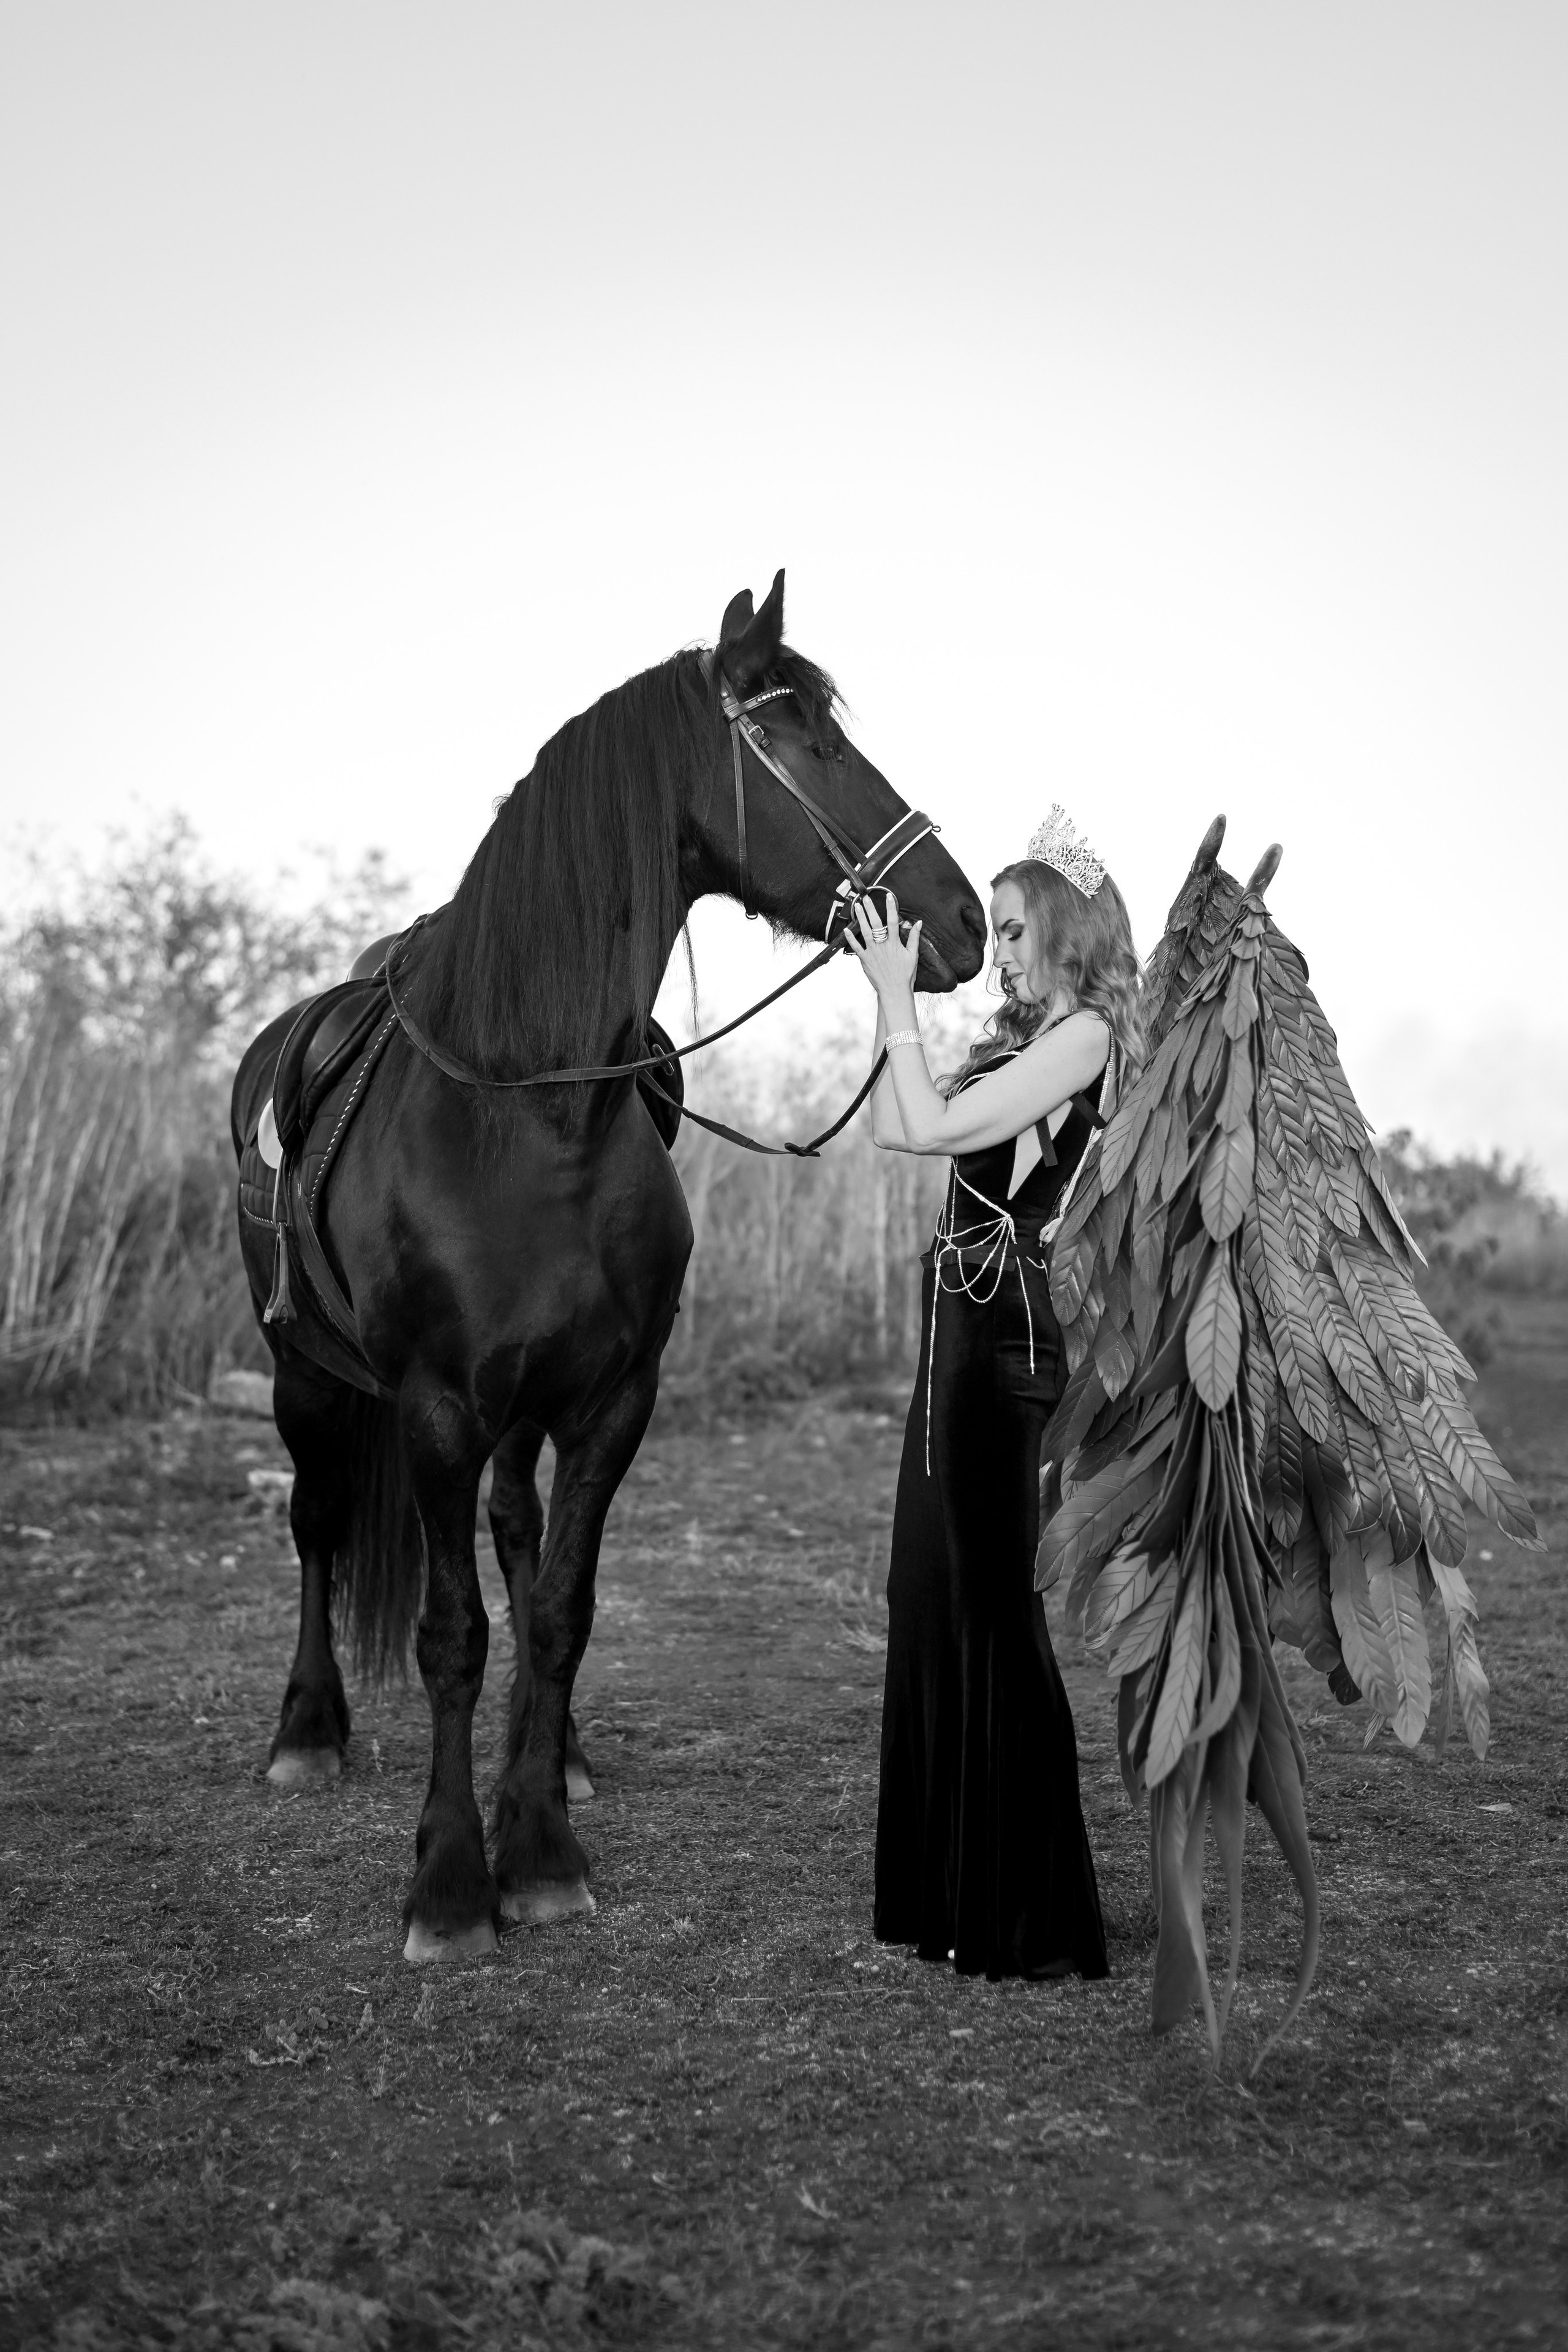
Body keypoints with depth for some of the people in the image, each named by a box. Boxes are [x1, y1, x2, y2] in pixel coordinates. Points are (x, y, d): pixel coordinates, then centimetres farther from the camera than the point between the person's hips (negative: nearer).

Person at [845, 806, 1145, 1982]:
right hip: (960, 1324, 9)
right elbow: (895, 1130, 17)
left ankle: (1039, 1923, 4)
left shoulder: (1087, 1036, -10)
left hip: (1007, 1334, -9)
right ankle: (948, 1895, 24)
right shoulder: (1026, 1038, 16)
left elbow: (935, 1124, -17)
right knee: (934, 1604, 13)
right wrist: (889, 1001, 13)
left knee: (995, 1611, -5)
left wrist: (901, 999, -9)